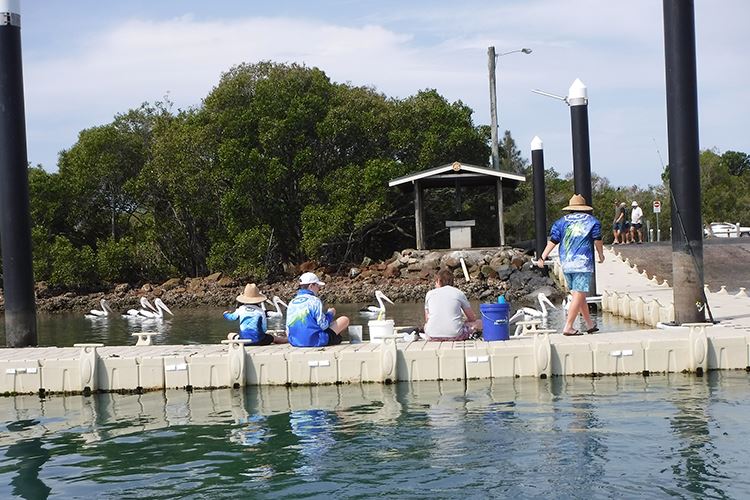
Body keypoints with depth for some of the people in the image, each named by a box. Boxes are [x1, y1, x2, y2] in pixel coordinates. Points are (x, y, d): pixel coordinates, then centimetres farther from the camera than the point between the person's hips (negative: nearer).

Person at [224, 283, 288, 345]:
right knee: (272, 338, 26)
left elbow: (232, 317, 22)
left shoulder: (240, 309, 2)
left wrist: (226, 313, 45)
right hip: (258, 341, -1)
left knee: (230, 335, 28)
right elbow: (264, 329, -1)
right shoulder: (260, 311, -3)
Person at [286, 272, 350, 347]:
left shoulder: (292, 303, 6)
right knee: (345, 320, 6)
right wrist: (330, 314, 6)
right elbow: (323, 325, -14)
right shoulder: (314, 301, -14)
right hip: (315, 342, -8)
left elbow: (288, 329, 10)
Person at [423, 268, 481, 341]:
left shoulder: (430, 293, 13)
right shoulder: (459, 293, 10)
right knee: (479, 323, 17)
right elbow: (472, 318, 16)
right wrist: (463, 321, 37)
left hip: (432, 336, 2)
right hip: (454, 335, -2)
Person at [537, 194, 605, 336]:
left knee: (578, 295, 14)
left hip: (566, 264, 5)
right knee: (579, 295, -7)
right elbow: (597, 240, 7)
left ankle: (590, 324, 22)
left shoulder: (562, 221, 11)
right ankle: (568, 327, -15)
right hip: (582, 262, -5)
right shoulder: (591, 221, 5)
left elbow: (553, 240, 4)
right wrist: (601, 255, 23)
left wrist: (542, 258, 3)